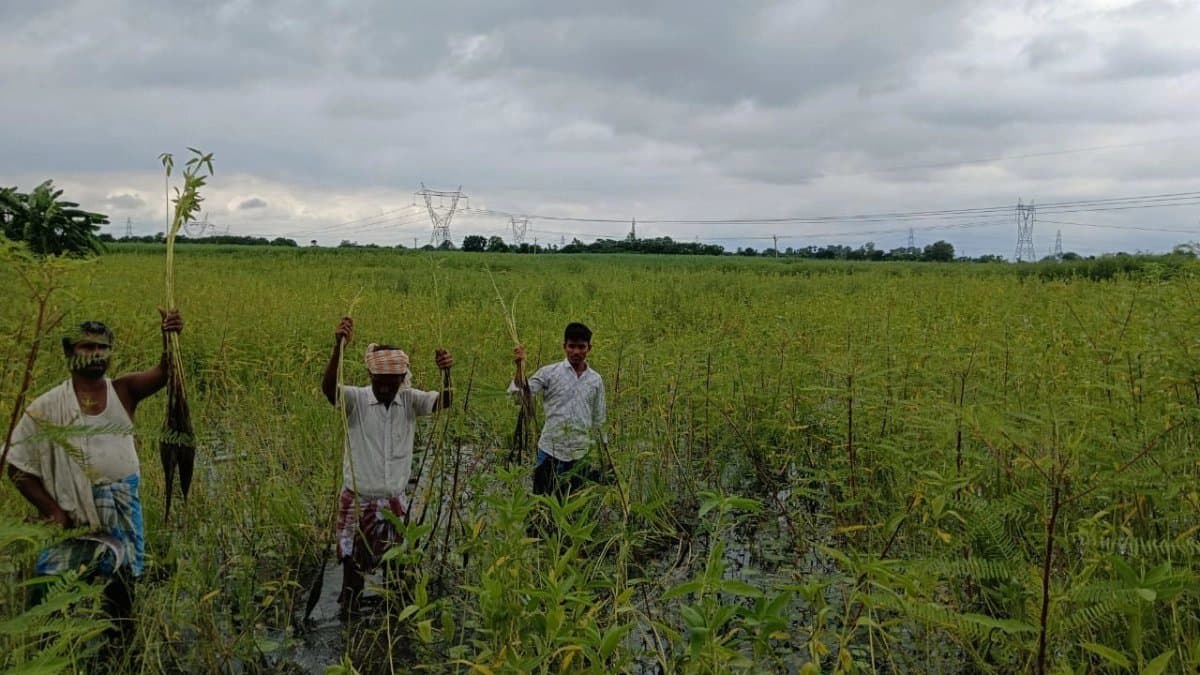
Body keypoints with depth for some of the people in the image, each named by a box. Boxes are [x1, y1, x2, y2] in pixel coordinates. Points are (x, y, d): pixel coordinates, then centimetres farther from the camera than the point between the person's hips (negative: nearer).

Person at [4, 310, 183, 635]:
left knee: (120, 584, 11)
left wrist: (169, 339, -43)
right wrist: (51, 510, -9)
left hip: (124, 508, 1)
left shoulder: (124, 391, -2)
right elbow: (18, 466, -1)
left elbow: (164, 374, -22)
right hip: (75, 511, -1)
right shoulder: (48, 407, -5)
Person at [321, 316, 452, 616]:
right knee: (353, 561, 10)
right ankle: (349, 608, 33)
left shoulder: (410, 401, -6)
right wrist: (338, 347, -49)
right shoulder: (356, 400, -13)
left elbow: (444, 402, -21)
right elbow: (328, 388, -32)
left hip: (394, 501, 2)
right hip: (357, 500, -2)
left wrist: (446, 372, -43)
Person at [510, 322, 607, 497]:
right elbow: (520, 397, -13)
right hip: (550, 450, -2)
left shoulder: (596, 380, 5)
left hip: (580, 454, 2)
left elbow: (598, 421, 13)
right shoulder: (549, 372, -3)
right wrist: (520, 367, -26)